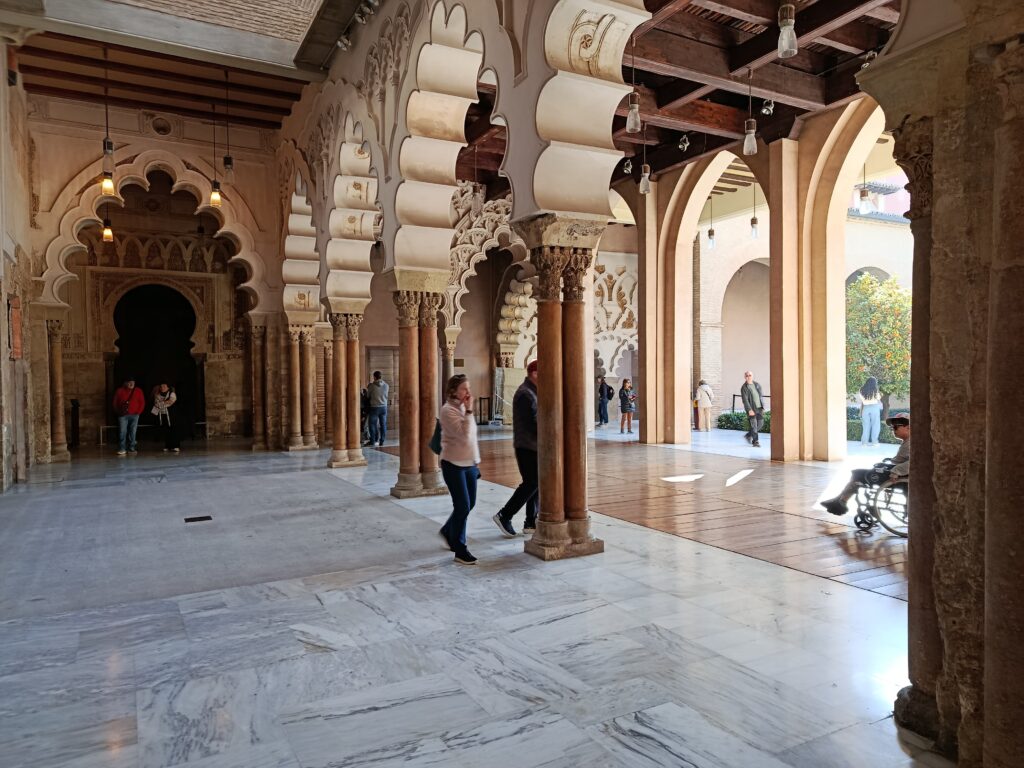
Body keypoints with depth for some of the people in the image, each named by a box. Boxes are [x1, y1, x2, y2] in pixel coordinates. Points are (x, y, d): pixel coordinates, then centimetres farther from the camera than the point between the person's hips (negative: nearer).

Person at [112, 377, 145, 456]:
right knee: (122, 432, -5)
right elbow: (115, 402, 10)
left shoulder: (138, 391, 5)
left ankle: (131, 448, 8)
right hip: (123, 415, -1)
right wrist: (118, 412, 5)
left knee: (133, 432, 2)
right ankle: (122, 449, -3)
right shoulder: (119, 391, 3)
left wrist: (138, 412, 1)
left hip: (134, 415, 1)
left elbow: (142, 402, 7)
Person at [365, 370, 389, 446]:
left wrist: (368, 388, 21)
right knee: (383, 424, 7)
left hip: (374, 407, -3)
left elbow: (368, 396, 1)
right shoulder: (386, 385, 0)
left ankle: (373, 441, 7)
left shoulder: (372, 385, -10)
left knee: (373, 424, 6)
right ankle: (382, 441, 7)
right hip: (383, 407, 3)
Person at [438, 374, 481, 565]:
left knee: (469, 504, 13)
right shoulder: (448, 410, -15)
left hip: (469, 463, 8)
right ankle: (460, 551, 7)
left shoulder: (463, 408, 10)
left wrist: (475, 461, 18)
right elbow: (464, 434, -26)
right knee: (463, 506, -6)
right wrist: (469, 411, -22)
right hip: (454, 465, -8)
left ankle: (448, 531, 37)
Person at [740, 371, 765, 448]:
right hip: (751, 409, -5)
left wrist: (763, 407, 9)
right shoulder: (744, 388, -5)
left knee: (760, 423, 6)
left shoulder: (757, 385, 11)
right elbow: (745, 400, -12)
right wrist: (749, 410, -20)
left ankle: (749, 435, 25)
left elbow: (762, 396, 15)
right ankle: (755, 442, 0)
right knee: (754, 425, -6)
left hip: (759, 408, 5)